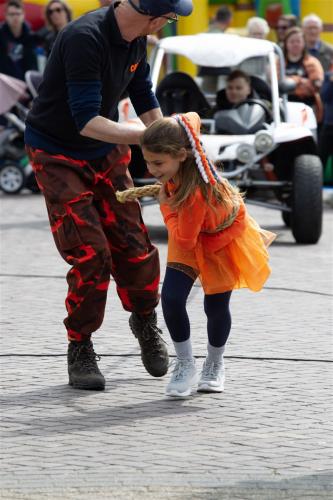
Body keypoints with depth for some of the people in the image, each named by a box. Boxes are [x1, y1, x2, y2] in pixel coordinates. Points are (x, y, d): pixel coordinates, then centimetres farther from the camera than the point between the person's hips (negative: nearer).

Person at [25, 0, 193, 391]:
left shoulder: (136, 40, -4)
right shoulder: (85, 38, -30)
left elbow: (145, 102, 11)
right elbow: (87, 121, -32)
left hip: (106, 153, 7)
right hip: (58, 154, -7)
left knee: (132, 246, 2)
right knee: (90, 254, -12)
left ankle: (145, 320, 28)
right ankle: (80, 348, 5)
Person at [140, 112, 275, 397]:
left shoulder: (194, 193, -44)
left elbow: (184, 241, -33)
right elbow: (193, 118, -3)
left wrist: (166, 205, -24)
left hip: (223, 239, -6)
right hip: (191, 237, 6)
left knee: (216, 306, 6)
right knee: (172, 298, -11)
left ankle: (215, 366, 34)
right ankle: (185, 365, 7)